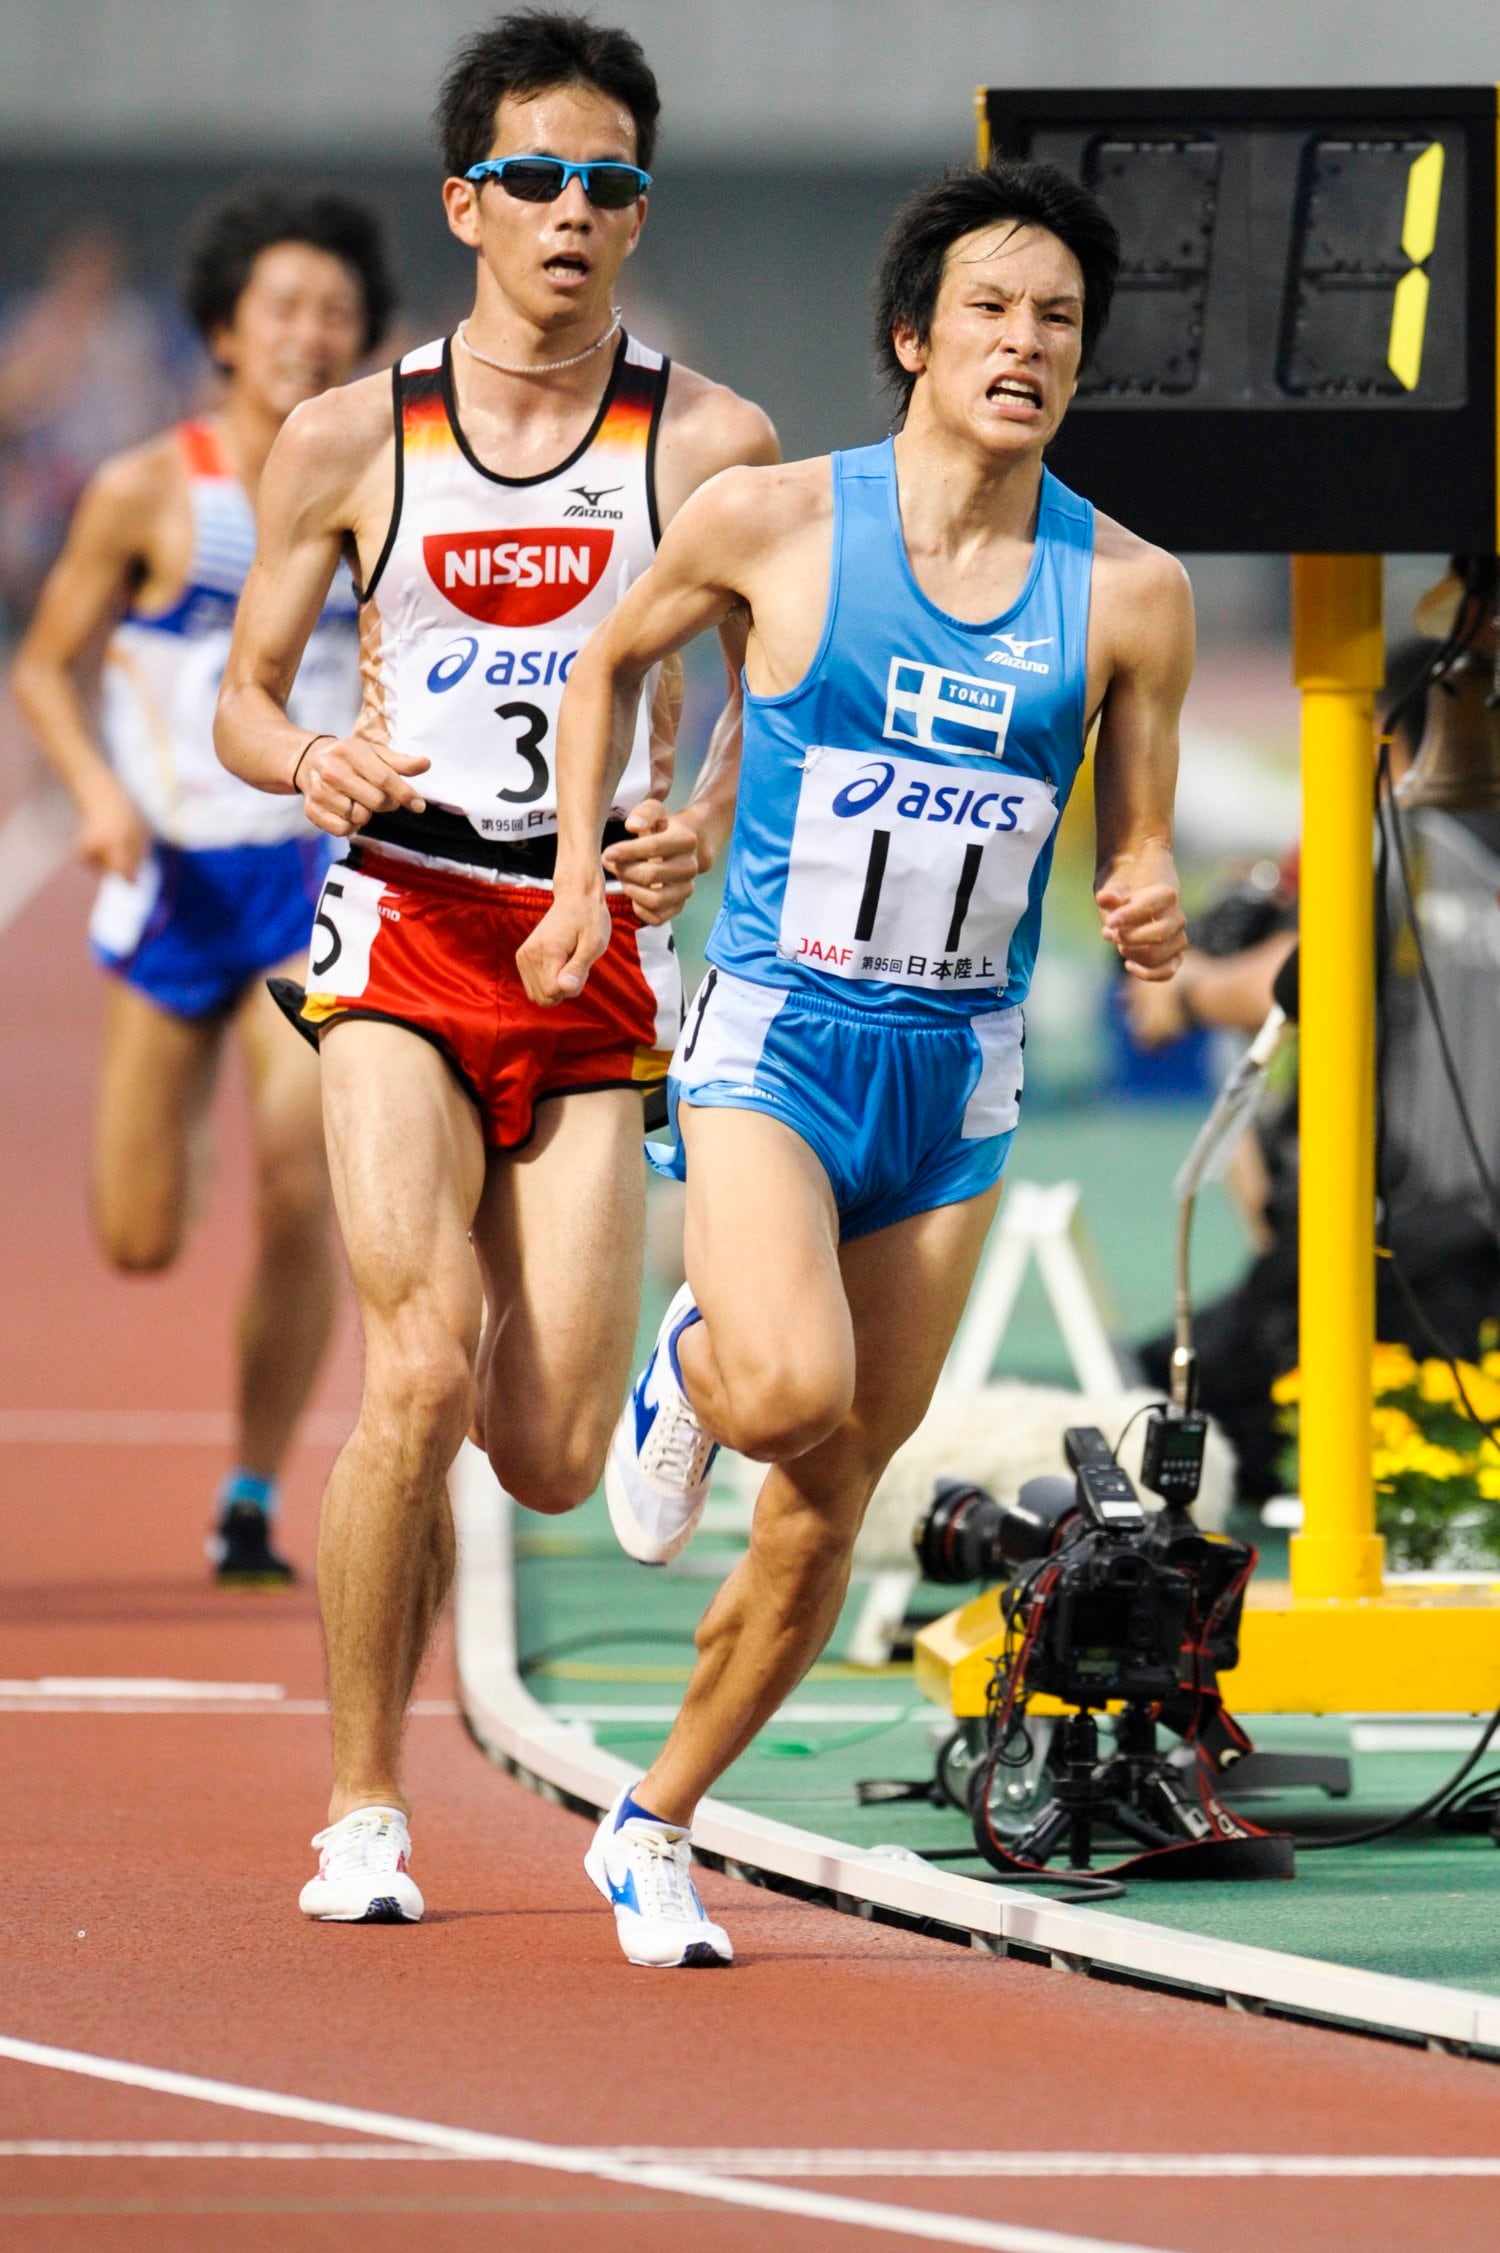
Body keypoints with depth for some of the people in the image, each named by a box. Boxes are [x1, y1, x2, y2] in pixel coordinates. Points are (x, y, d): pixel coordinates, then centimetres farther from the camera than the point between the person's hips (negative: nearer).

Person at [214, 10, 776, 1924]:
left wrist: (706, 826, -12)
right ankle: (361, 1809, -7)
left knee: (548, 1462, -5)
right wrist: (307, 763, -12)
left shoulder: (712, 447, 1)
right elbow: (242, 698, 11)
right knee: (422, 1363, -20)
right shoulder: (348, 441, 3)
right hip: (406, 925, -1)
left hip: (602, 947, 1)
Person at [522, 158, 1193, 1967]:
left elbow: (1136, 852, 8)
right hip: (775, 1032, -3)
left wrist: (1147, 917, -15)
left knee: (829, 1499, 7)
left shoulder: (1130, 592, -2)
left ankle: (653, 1827, 26)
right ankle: (691, 1367, 10)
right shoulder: (773, 523, -7)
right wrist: (581, 883, 4)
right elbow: (609, 662, 12)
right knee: (793, 1392, -28)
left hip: (960, 1071, 3)